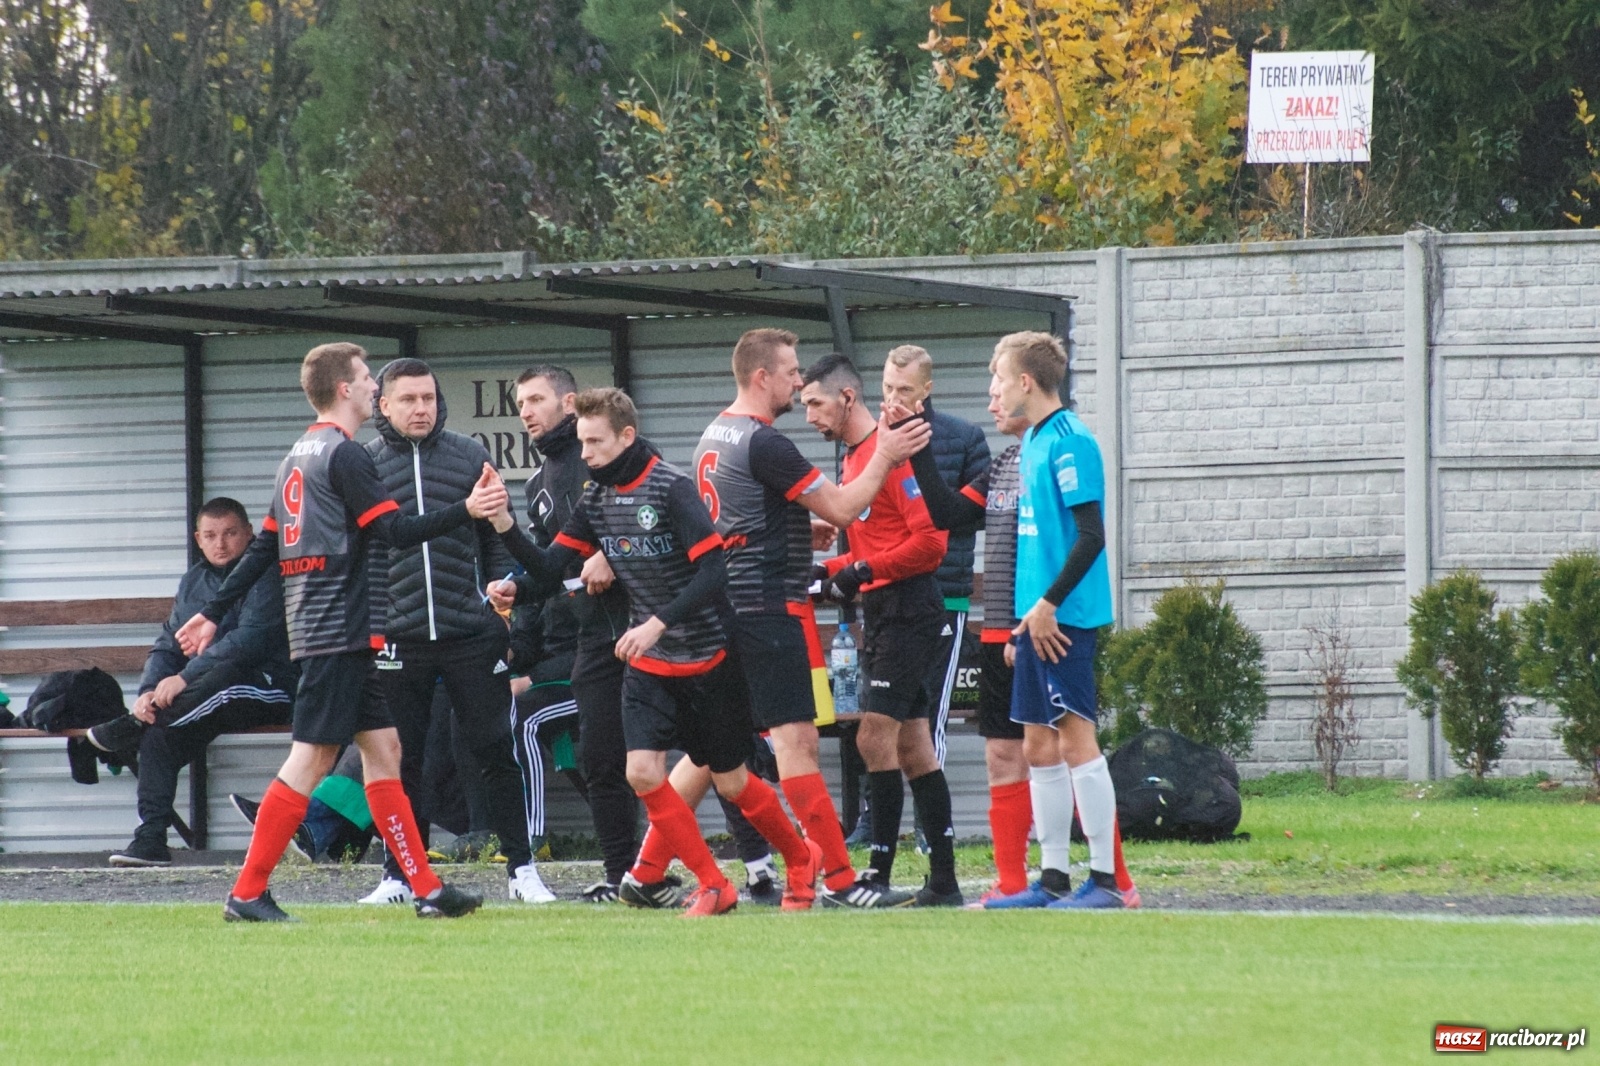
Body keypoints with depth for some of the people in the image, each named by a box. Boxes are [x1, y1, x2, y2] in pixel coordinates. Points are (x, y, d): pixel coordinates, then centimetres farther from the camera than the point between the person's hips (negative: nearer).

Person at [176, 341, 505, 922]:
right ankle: (247, 893, -8)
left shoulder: (299, 457, 17)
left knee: (382, 748, 8)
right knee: (311, 758, -9)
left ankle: (427, 890, 6)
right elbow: (393, 530, -17)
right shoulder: (343, 455, -11)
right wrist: (467, 511, -20)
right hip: (339, 630, -10)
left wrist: (214, 613, 22)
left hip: (315, 629, 10)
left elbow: (262, 547, 19)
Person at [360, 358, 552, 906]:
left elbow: (497, 537, 13)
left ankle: (521, 869, 8)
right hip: (398, 638, 0)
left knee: (494, 752, 2)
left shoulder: (469, 456, 7)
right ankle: (399, 875, 13)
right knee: (401, 760, 5)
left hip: (472, 633, 0)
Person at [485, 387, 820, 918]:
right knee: (643, 773, -10)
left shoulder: (671, 489, -18)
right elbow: (547, 567, 0)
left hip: (706, 658, -6)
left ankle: (802, 860, 30)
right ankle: (714, 887, 4)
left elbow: (713, 571, -23)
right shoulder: (595, 501, 2)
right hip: (647, 662, 6)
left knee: (731, 782, 4)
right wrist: (505, 527, -16)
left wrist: (657, 624, -30)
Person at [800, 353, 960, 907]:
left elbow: (930, 539, -18)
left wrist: (864, 570, -19)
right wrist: (831, 570, 9)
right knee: (912, 747, 9)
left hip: (906, 609, -10)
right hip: (882, 614, 10)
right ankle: (943, 880, 11)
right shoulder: (855, 458, 17)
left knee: (875, 738, -12)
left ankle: (878, 875, -12)